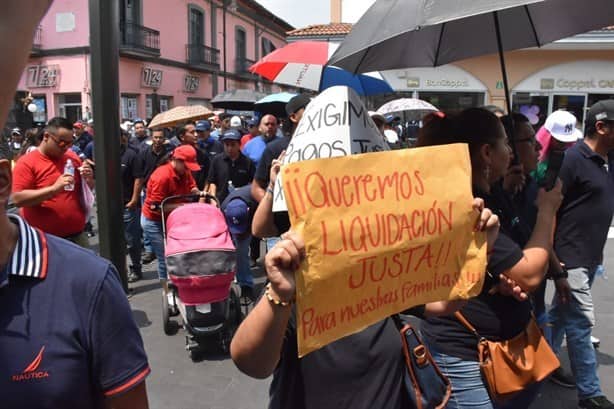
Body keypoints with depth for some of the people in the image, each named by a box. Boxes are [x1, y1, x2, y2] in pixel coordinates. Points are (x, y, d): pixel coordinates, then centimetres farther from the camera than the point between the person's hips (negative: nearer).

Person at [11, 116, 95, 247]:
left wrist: (89, 179, -5)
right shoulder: (27, 163, -8)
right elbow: (18, 199, -17)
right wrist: (54, 188, -26)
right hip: (44, 239, -5)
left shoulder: (73, 158, 7)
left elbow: (88, 188, 19)